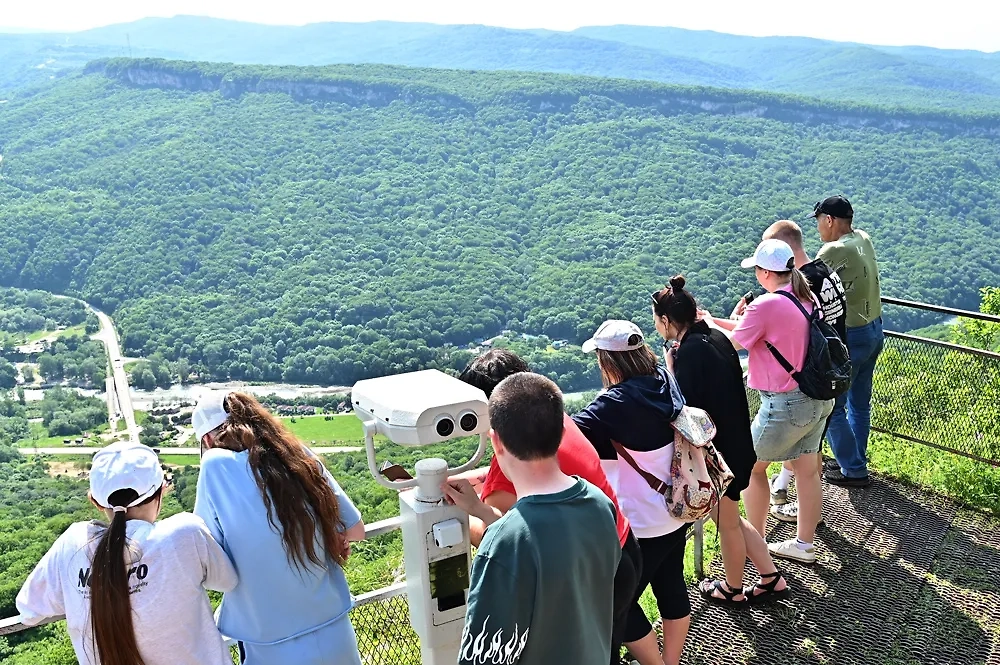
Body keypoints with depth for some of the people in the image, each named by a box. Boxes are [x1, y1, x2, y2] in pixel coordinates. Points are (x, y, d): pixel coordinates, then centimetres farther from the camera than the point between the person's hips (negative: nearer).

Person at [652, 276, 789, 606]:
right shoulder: (715, 337, 1)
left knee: (726, 522, 14)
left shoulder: (690, 351, -25)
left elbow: (683, 406, -24)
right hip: (736, 442, 8)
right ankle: (772, 579, 32)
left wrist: (669, 366, -16)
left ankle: (733, 589, 37)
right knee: (730, 516, 25)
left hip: (715, 450, -8)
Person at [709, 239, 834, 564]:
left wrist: (708, 325, 11)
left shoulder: (766, 305, -22)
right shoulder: (807, 298, 5)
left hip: (786, 404, -8)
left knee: (751, 466, 11)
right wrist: (714, 321, 16)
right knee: (807, 469, 17)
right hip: (819, 398, 8)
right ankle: (804, 544, 30)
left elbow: (732, 343, -9)